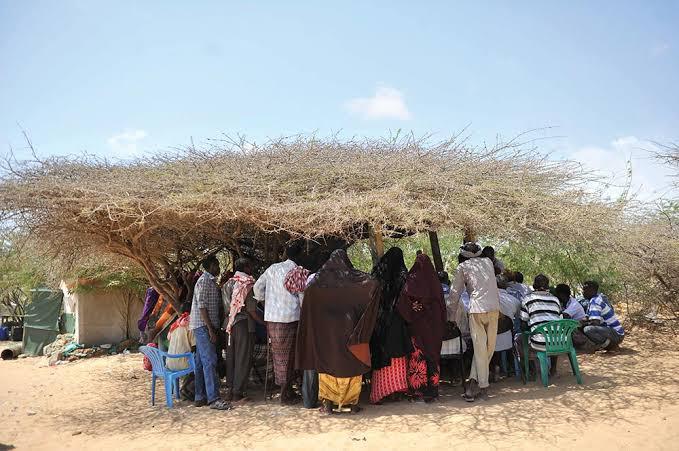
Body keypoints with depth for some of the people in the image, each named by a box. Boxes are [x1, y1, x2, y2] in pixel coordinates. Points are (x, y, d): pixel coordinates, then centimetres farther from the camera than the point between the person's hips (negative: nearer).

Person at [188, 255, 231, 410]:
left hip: (204, 327, 10)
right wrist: (210, 329, -21)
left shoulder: (211, 281, 19)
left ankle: (200, 397, 14)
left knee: (201, 362, 10)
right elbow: (202, 306, -18)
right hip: (203, 326, -10)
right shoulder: (204, 281, -12)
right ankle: (214, 399, -13)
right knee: (209, 361, -12)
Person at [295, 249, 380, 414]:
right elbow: (374, 283, -11)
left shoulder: (320, 280, 1)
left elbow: (307, 293, -8)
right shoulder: (355, 278, -2)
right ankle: (352, 402, 10)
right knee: (351, 365, 9)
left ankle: (327, 402, 6)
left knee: (327, 364, 8)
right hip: (349, 331, 0)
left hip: (325, 331, 1)